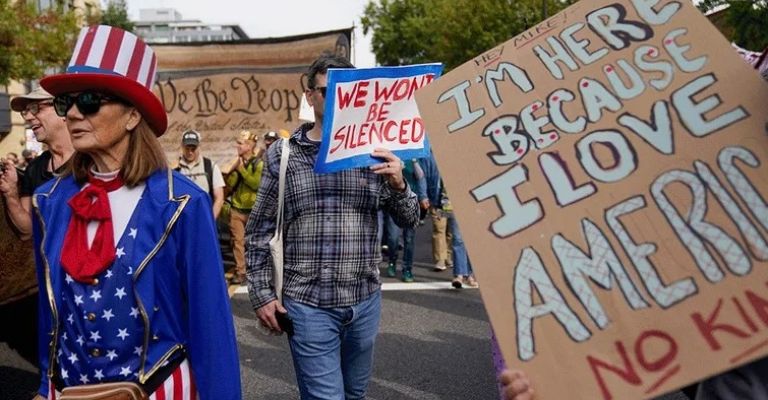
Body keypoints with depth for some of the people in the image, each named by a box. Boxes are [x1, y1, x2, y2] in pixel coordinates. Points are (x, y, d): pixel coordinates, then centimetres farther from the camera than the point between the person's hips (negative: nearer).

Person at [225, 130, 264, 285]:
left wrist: (242, 169, -18)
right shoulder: (238, 162, 11)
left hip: (253, 210, -4)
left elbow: (256, 184, -20)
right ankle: (239, 272, 6)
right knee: (238, 241, 2)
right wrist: (235, 169, -10)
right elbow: (230, 185, 4)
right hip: (237, 209, 4)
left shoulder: (259, 163, -6)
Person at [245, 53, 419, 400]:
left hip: (365, 301, 3)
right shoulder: (282, 154, -2)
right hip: (308, 305, -3)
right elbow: (259, 230, 2)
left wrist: (398, 185, -15)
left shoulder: (374, 152, 2)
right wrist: (261, 294, -2)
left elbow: (409, 220, 5)